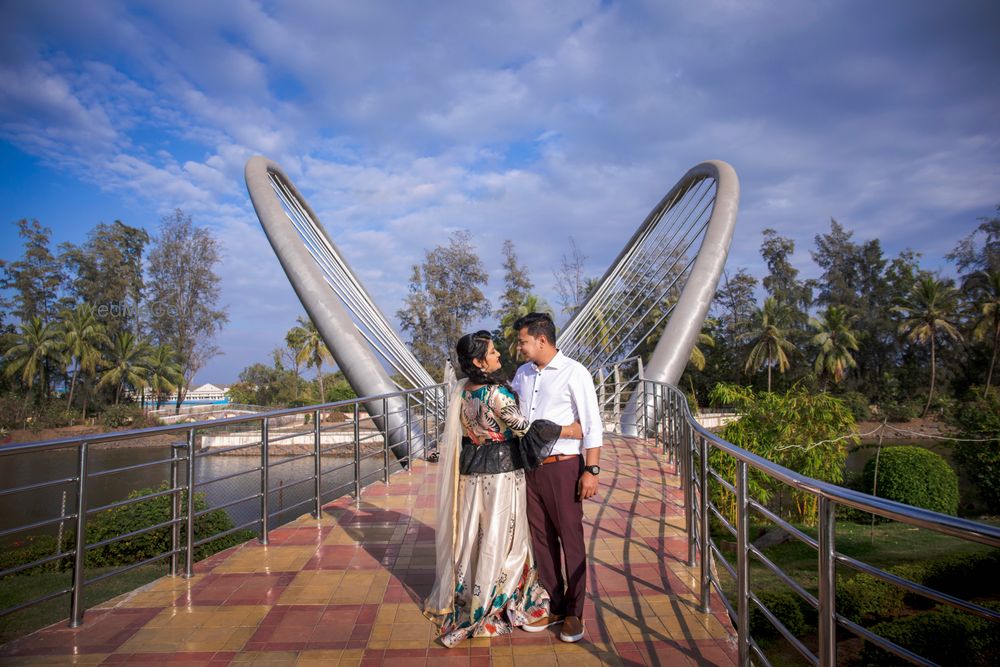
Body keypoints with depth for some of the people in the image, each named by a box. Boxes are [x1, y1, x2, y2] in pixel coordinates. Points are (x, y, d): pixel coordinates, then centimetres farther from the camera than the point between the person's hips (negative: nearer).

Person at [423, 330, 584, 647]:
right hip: (501, 470, -7)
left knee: (471, 535, 18)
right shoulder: (497, 392, -21)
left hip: (471, 470, 7)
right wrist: (569, 430, -15)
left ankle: (460, 601, 31)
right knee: (499, 538, 6)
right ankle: (486, 609, 18)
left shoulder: (462, 392, 3)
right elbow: (525, 428, -22)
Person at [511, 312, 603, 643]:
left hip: (563, 467, -6)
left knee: (570, 538, 4)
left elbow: (592, 425, -10)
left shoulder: (573, 373, -9)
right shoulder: (522, 374, 9)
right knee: (541, 537, 12)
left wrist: (591, 470, -14)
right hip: (530, 467, 6)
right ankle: (552, 606, 27)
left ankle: (573, 613, 17)